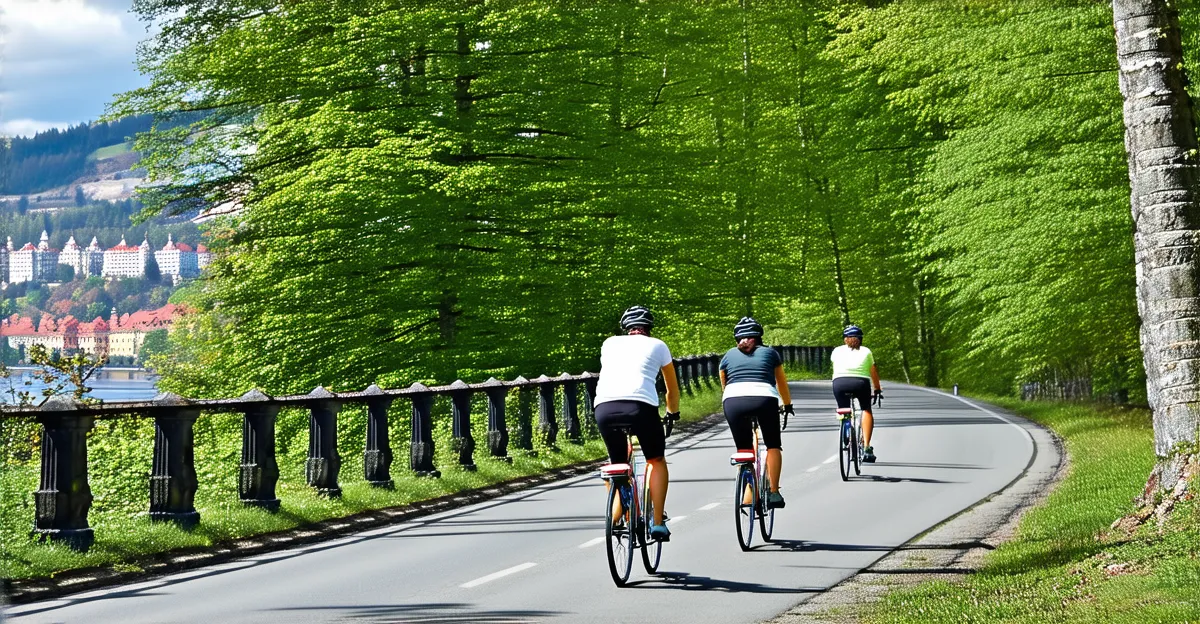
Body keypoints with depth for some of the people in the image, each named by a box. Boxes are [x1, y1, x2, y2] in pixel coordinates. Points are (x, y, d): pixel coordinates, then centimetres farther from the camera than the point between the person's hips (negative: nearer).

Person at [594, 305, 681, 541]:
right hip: (640, 406, -2)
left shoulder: (610, 343, 29)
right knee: (657, 461, 20)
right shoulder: (657, 345, 24)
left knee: (617, 465, 25)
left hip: (604, 407, 2)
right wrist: (673, 413, 55)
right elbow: (672, 389, 36)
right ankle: (658, 523, 11)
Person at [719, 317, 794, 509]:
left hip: (733, 401, 1)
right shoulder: (770, 353, 24)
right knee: (773, 446, 16)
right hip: (765, 398, -1)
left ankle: (748, 495, 8)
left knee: (743, 450, 15)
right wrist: (787, 405, 49)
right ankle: (773, 492, 8)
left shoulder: (728, 356, 25)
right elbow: (781, 383, 34)